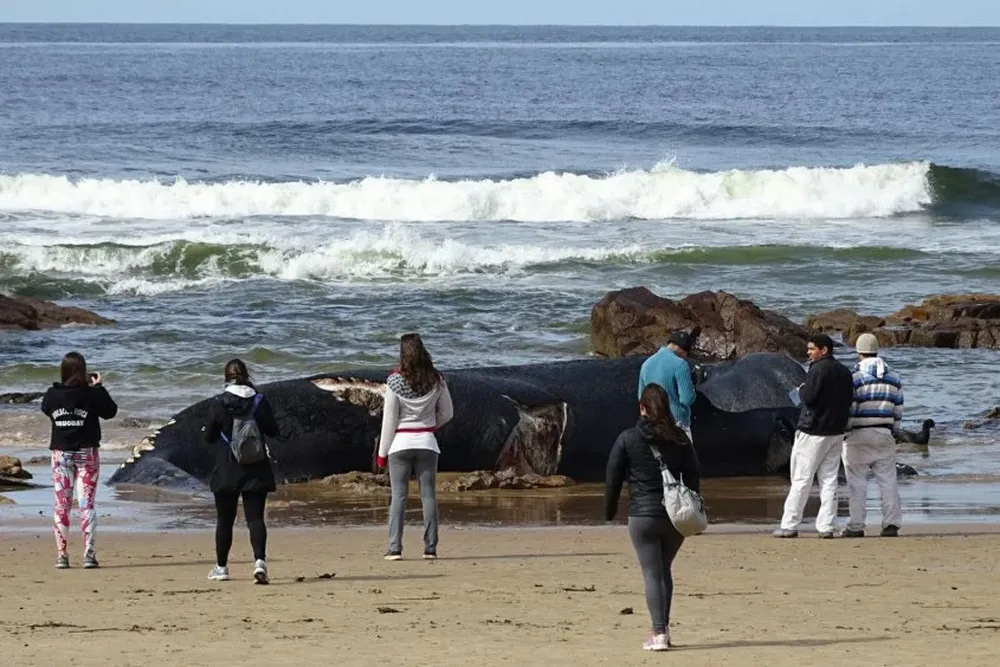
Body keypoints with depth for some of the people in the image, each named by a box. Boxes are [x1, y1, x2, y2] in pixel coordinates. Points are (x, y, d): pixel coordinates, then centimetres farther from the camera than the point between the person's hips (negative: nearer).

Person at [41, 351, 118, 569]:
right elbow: (110, 411, 1)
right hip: (87, 453, -2)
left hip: (61, 454, 2)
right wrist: (98, 387, 8)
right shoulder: (91, 394, -13)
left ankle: (62, 554, 4)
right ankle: (89, 553, -5)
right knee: (87, 504, 2)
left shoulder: (52, 395, -7)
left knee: (62, 504, 7)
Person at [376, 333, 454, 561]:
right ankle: (430, 548, 2)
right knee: (428, 495, 5)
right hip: (427, 443, 2)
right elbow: (447, 413, 9)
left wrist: (382, 452, 1)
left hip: (401, 443, -2)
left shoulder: (395, 381, -9)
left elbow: (389, 419, -6)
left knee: (398, 496, -1)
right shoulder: (436, 380, -1)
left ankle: (395, 548, -7)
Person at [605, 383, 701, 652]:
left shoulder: (627, 439, -4)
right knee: (664, 569, 19)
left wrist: (609, 510, 11)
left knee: (652, 573, -2)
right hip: (675, 516, 3)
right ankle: (663, 626, 19)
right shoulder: (680, 439, 4)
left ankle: (659, 633, -11)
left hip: (642, 516, -3)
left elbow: (613, 478, -2)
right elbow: (694, 476, 7)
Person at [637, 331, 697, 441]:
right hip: (677, 423, -6)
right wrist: (691, 389, 3)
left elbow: (641, 396, 14)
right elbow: (687, 399, -18)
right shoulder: (679, 365, -16)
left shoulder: (647, 363, 5)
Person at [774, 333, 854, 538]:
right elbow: (849, 400, 15)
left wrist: (801, 389, 0)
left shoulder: (818, 370, -14)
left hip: (813, 432, -7)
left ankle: (789, 525, 0)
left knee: (801, 479, -2)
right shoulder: (844, 372, 11)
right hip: (836, 433, 7)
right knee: (829, 479, 8)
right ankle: (827, 526, 3)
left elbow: (809, 398, -19)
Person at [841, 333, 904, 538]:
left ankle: (856, 526, 0)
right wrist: (893, 433, 19)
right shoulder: (895, 379, 7)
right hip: (884, 435, 4)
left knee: (857, 482, 0)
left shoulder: (854, 377, -9)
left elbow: (848, 410, -10)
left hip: (858, 436, -4)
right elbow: (898, 411, 10)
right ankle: (891, 524, 0)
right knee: (888, 480, 5)